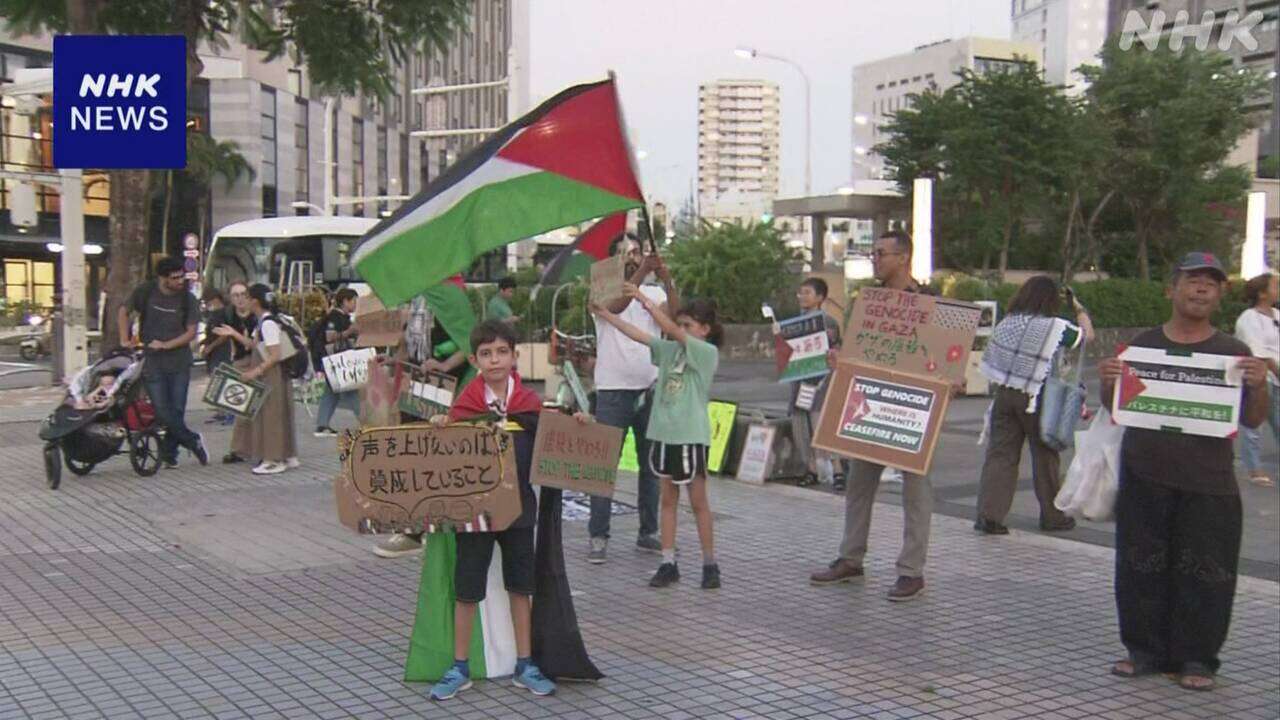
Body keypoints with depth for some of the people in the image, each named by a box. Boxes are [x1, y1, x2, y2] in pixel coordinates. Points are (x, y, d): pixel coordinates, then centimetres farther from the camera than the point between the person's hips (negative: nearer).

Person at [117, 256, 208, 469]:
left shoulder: (187, 299, -2)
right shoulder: (146, 292, -1)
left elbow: (191, 332, -4)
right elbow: (123, 311, 11)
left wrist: (165, 345, -14)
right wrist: (125, 341, 3)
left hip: (179, 362, 0)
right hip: (152, 362, 0)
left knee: (177, 410, 1)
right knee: (162, 411, -8)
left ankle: (168, 454, 15)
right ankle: (193, 441, 8)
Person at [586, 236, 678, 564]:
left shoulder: (655, 293, 7)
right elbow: (616, 306, -24)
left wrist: (667, 279, -27)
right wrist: (642, 272, -32)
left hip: (650, 390, 3)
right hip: (613, 392, -3)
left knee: (651, 465, 10)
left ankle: (648, 532, 20)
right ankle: (599, 537, 2)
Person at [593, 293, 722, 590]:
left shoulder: (708, 352, -9)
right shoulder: (670, 349, 9)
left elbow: (673, 332, -21)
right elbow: (638, 335, 5)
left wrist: (645, 301, -24)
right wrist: (605, 314, -3)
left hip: (691, 435, -6)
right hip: (664, 432, 6)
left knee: (698, 501, 3)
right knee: (668, 499, 10)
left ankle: (710, 565, 14)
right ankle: (668, 563, 15)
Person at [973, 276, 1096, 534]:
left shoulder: (1007, 323, 2)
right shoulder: (1056, 328, -10)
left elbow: (988, 363, 9)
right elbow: (1087, 334, 7)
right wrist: (1079, 309, 20)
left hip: (1004, 395, 3)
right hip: (1037, 400, -3)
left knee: (1000, 454, 4)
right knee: (1045, 457, 11)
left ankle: (989, 514, -4)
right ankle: (1052, 516, 23)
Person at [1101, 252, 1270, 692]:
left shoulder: (1232, 352, 5)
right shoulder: (1143, 345, 8)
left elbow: (1253, 420, 4)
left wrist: (1258, 386, -15)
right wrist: (1107, 383, -9)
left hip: (1208, 484, -1)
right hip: (1144, 478, 1)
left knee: (1204, 574, 1)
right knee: (1142, 569, 7)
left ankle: (1196, 659, 14)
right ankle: (1145, 649, 21)